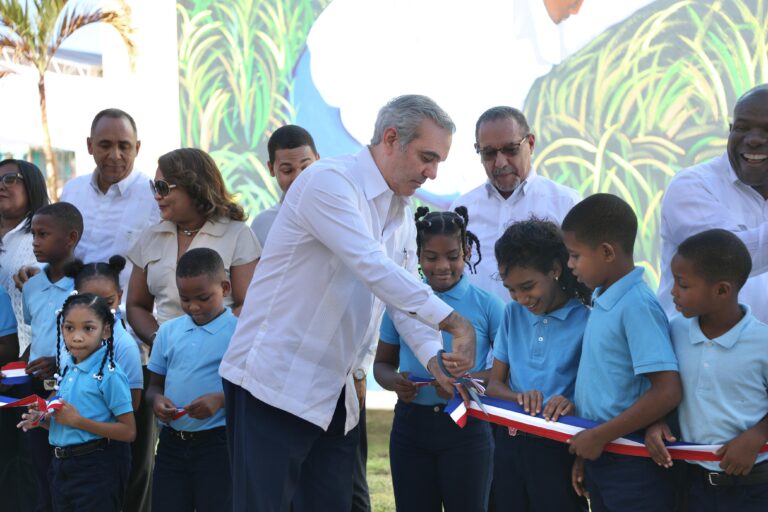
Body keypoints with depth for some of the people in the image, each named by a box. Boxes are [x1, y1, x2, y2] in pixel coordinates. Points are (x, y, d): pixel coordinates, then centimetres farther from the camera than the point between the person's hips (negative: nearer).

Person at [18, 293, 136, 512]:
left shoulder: (109, 375, -15)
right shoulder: (67, 370, 7)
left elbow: (128, 432, -18)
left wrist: (77, 420, -20)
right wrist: (42, 420, 0)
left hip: (97, 470, -7)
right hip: (62, 467, 7)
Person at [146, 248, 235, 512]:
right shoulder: (168, 331, 9)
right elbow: (154, 384, 15)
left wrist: (221, 399, -24)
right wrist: (156, 399, -7)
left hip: (217, 443, -5)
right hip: (172, 442, 5)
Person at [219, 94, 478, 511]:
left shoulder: (402, 213, 13)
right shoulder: (329, 182, -15)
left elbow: (404, 296, 11)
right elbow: (373, 268, -26)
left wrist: (435, 358, -8)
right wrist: (453, 322, -26)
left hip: (332, 394, 8)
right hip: (274, 383, -8)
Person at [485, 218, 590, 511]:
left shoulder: (586, 321, -11)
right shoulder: (513, 314, 7)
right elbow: (494, 384, 8)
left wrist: (573, 405, -29)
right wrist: (519, 398, -14)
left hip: (559, 448, -5)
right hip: (510, 445, 5)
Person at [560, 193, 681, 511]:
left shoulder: (637, 306, -19)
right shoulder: (601, 301, 5)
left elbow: (667, 392, -23)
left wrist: (598, 437, -18)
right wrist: (586, 448, 14)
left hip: (632, 465, -8)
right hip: (599, 457, 8)